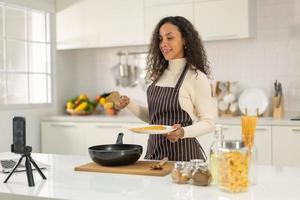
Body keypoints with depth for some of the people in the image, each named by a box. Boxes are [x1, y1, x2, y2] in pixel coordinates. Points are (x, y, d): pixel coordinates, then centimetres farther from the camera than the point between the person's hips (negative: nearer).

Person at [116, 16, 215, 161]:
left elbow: (208, 123, -11)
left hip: (183, 154, -6)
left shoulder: (196, 77, -13)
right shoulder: (159, 74, 7)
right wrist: (129, 105, -1)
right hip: (154, 152, 6)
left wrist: (184, 132, -28)